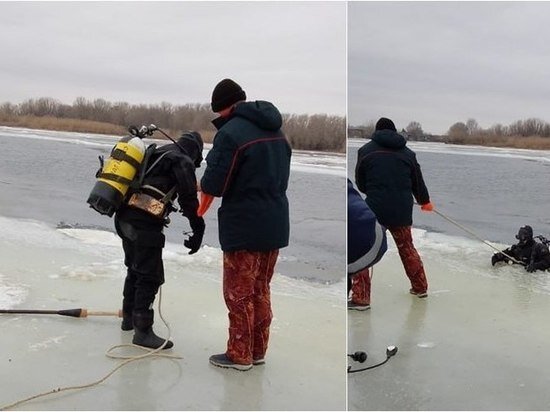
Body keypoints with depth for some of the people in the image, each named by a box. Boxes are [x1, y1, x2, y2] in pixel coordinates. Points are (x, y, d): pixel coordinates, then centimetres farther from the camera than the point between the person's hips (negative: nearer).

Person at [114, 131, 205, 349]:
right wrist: (198, 230, -1)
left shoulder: (155, 154, 23)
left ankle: (128, 317, 37)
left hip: (124, 218, 9)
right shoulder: (183, 161, -2)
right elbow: (189, 199, -9)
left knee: (135, 269, 23)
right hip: (145, 223, -9)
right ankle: (143, 331, 1)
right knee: (150, 276, -2)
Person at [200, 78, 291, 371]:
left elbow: (214, 185, -17)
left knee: (239, 293, 6)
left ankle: (239, 355, 16)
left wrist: (203, 185, 4)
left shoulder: (231, 133, -17)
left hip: (244, 227, -8)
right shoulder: (276, 131, 10)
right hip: (275, 224, 8)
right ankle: (258, 350, 28)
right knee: (260, 290, 18)